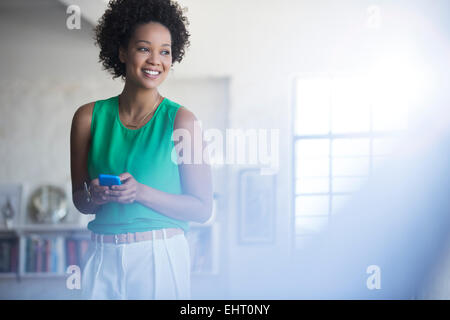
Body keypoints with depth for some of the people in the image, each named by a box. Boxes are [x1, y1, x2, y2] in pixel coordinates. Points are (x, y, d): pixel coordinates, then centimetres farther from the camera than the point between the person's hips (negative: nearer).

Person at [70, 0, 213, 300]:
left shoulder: (182, 120, -6)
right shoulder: (89, 117, 3)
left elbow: (202, 208, -6)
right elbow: (79, 199, 11)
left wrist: (142, 192, -18)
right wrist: (96, 196, -12)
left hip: (162, 257, -2)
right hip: (104, 259, 3)